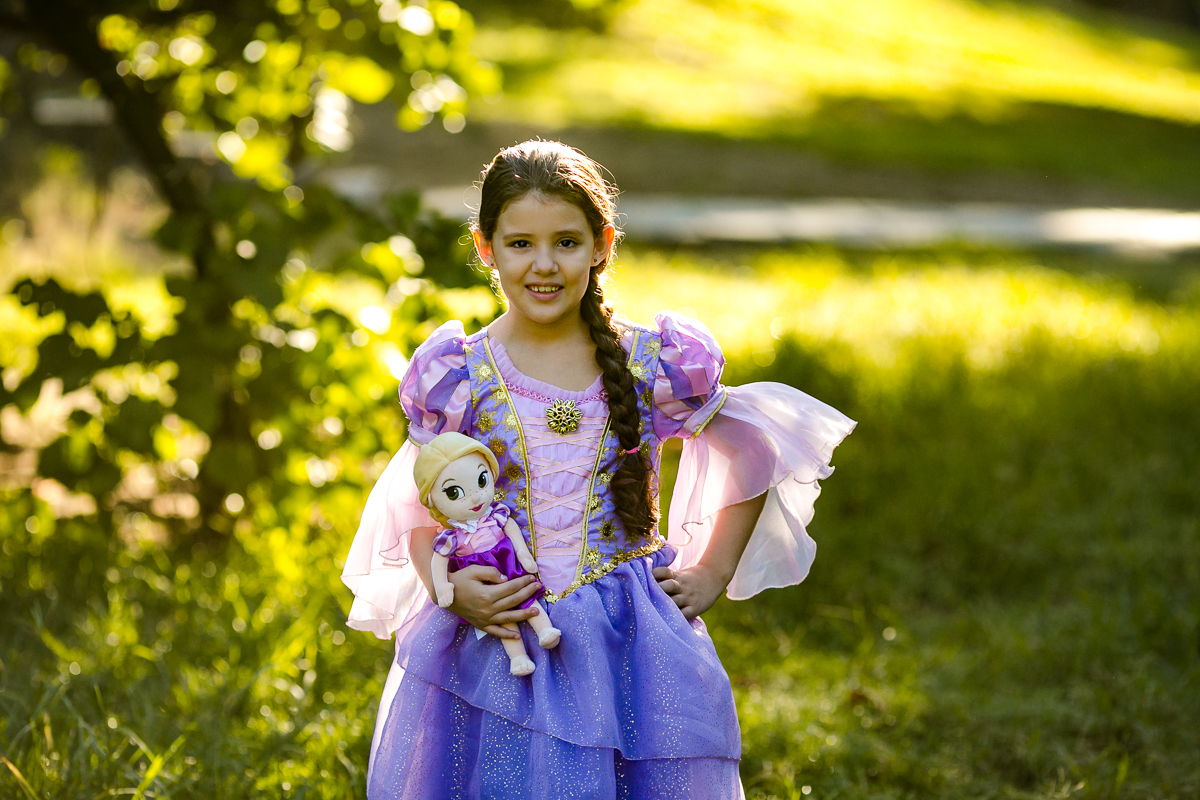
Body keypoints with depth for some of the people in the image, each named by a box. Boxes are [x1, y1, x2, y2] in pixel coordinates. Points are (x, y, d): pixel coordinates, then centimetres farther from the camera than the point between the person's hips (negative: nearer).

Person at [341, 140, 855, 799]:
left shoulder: (652, 366, -3)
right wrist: (451, 589, -14)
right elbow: (422, 515, 5)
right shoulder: (456, 378, -3)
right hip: (492, 652, 0)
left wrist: (713, 573, 6)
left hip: (631, 649, 0)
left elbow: (754, 455, 11)